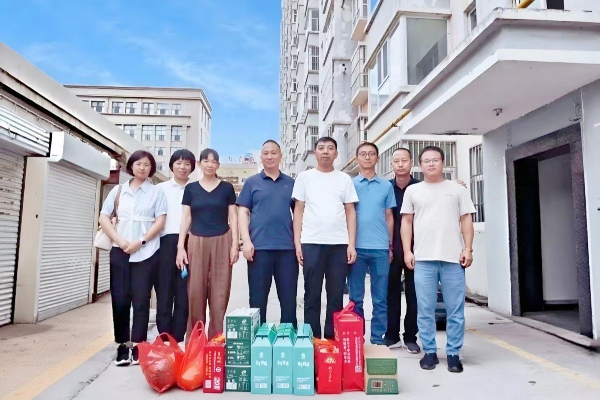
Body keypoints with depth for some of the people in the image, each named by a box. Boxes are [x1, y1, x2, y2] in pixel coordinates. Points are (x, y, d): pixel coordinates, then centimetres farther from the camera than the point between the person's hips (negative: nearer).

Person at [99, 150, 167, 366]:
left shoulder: (156, 192, 6)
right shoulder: (118, 190, 12)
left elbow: (160, 221, -2)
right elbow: (103, 217, 7)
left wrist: (141, 242, -13)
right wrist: (120, 241, -7)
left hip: (146, 252, -2)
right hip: (120, 251, 2)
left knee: (141, 300, -1)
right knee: (119, 299, 4)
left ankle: (138, 348, 6)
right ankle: (122, 348, 15)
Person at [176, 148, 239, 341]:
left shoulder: (227, 188, 7)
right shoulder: (191, 188, 9)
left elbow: (233, 217, 6)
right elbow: (186, 218, 8)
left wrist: (235, 244, -3)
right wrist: (180, 247, 0)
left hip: (222, 243, -1)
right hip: (197, 243, 1)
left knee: (219, 294, 0)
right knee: (195, 294, 1)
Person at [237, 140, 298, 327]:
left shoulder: (291, 183, 13)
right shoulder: (251, 182, 8)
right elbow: (243, 213, 3)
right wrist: (246, 241, -8)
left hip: (287, 248, 2)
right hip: (259, 247, -1)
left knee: (289, 298, 8)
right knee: (258, 299, 6)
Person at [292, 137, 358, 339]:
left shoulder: (344, 179, 11)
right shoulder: (304, 177, 8)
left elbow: (350, 212, 9)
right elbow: (298, 210, 7)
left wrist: (351, 244, 0)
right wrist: (297, 242, -2)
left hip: (339, 243, 1)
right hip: (311, 243, -1)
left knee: (336, 296, 7)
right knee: (312, 295, 5)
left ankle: (332, 339, 18)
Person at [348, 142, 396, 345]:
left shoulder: (386, 186, 10)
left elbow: (389, 217, 12)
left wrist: (390, 246, 8)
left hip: (380, 248, 1)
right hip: (356, 247, -1)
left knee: (380, 299, 7)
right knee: (356, 298, 6)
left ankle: (378, 338, 17)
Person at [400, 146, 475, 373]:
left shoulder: (457, 190, 11)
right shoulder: (413, 191, 12)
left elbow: (466, 220, 9)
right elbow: (406, 222, 10)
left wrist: (468, 249, -2)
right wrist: (407, 251, 1)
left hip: (453, 258, 0)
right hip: (423, 258, 0)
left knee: (455, 310, 3)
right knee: (425, 310, 4)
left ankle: (453, 354, 14)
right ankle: (429, 352, 16)